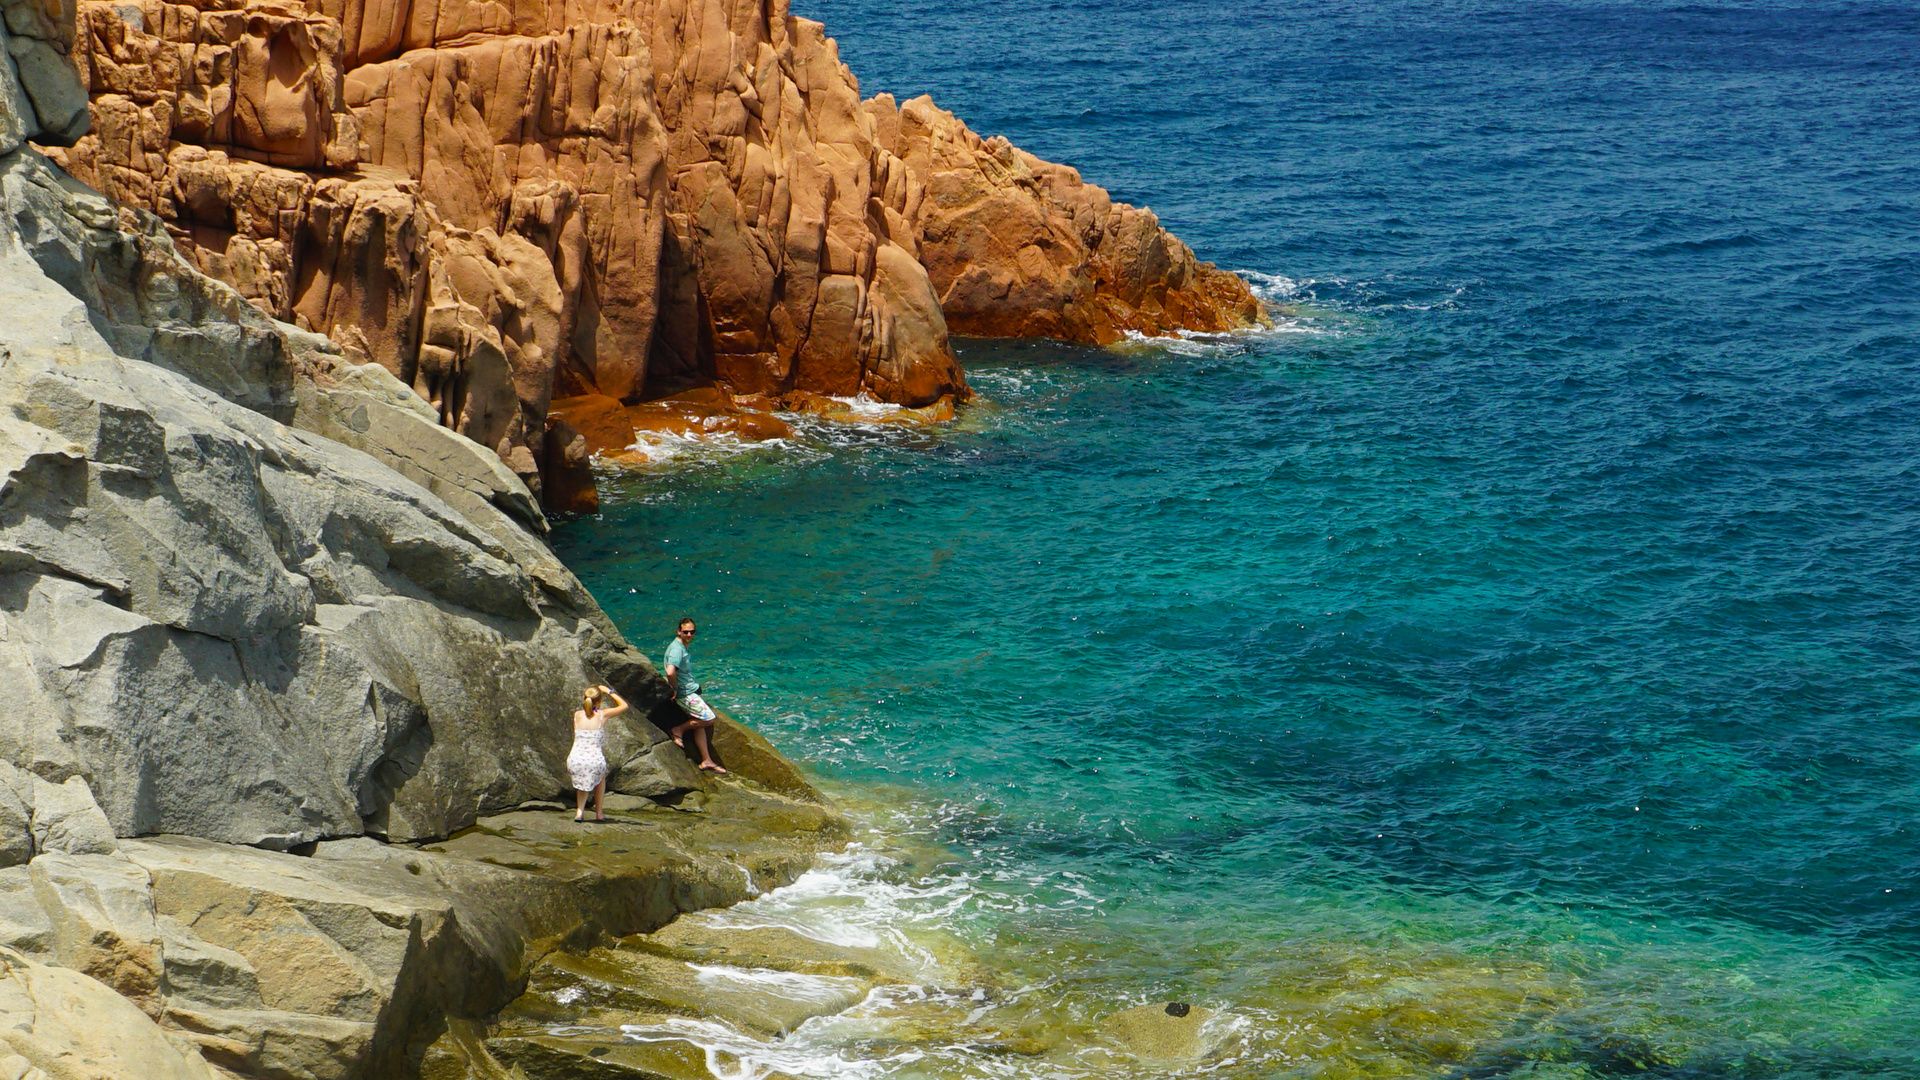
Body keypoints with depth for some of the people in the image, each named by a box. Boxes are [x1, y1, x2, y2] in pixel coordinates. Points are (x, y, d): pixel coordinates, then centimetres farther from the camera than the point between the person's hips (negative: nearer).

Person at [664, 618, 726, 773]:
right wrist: (675, 689, -20)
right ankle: (679, 730, 5)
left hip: (689, 691, 10)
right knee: (708, 719, -9)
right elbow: (670, 672, -36)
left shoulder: (685, 646, 12)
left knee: (699, 725, 11)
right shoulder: (676, 648, -21)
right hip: (685, 693, -10)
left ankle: (706, 760, 15)